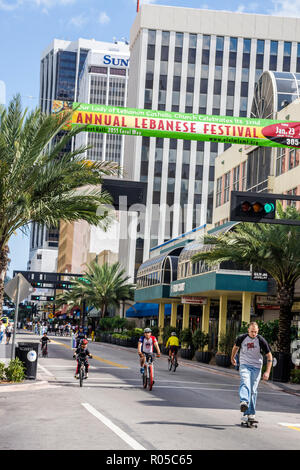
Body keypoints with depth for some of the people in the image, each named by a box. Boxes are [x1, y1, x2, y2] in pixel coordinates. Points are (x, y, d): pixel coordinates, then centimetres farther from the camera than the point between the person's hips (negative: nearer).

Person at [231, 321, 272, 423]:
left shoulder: (261, 340, -9)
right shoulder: (242, 338, -5)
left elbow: (269, 356, -3)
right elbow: (235, 347, 18)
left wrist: (267, 372, -9)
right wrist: (232, 358, 32)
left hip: (256, 367, 0)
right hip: (244, 365, 0)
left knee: (253, 390, -3)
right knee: (245, 383, -26)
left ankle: (251, 414, 3)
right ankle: (244, 402, -47)